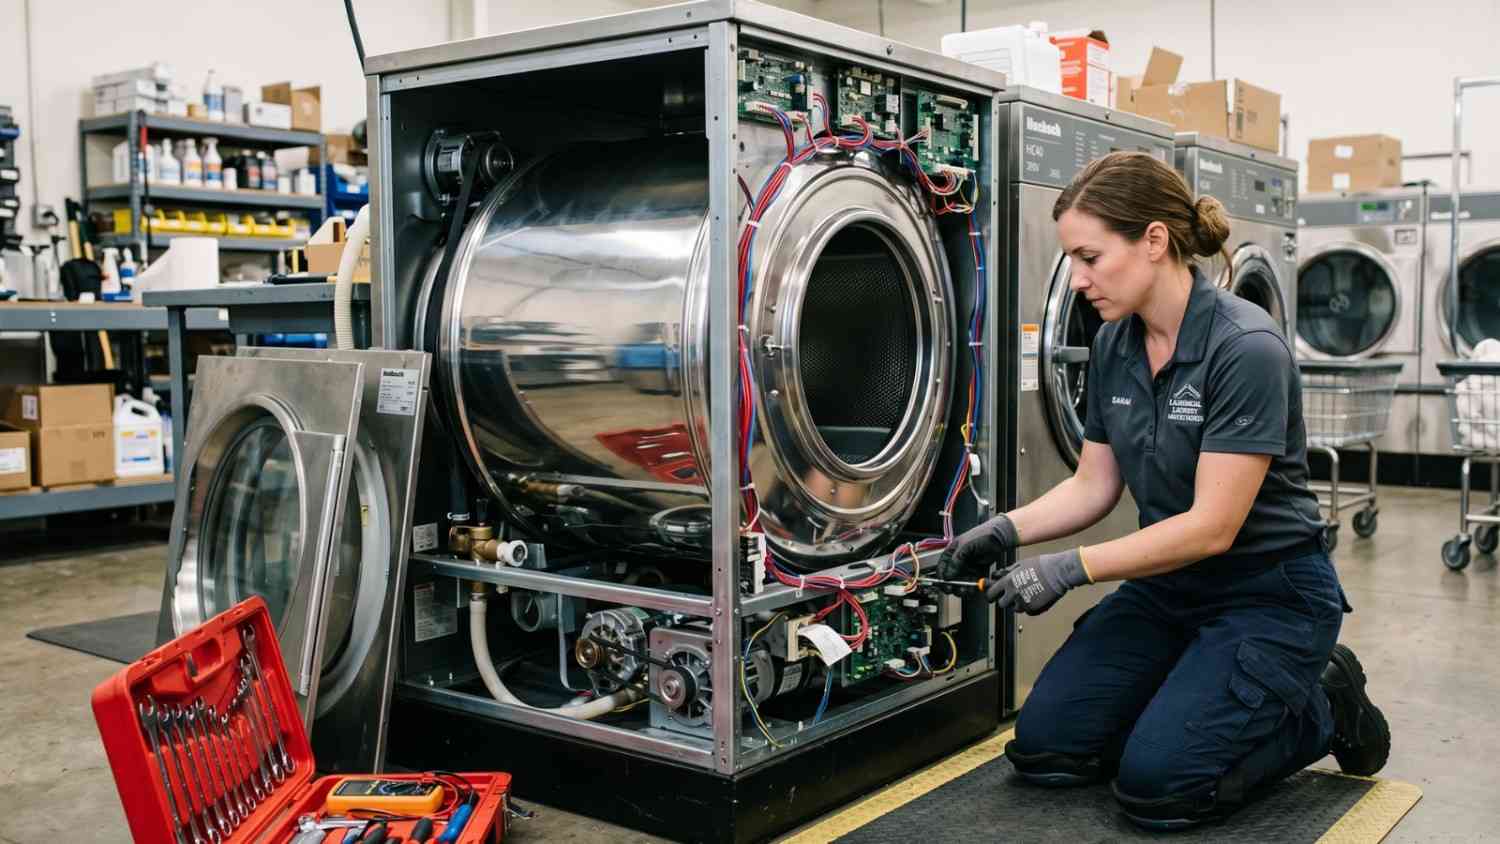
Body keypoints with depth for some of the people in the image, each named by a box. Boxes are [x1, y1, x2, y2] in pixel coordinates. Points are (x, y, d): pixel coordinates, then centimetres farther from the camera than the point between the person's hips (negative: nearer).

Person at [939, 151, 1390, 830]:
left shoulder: (1246, 348, -25)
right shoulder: (1112, 346, -2)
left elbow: (1211, 526, -26)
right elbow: (1093, 486, 5)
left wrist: (1071, 569, -27)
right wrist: (1006, 530, -11)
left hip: (1268, 593, -6)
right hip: (1167, 587, 7)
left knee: (1155, 784, -18)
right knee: (1042, 747, -3)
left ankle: (1321, 708, 7)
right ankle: (1189, 697, 18)